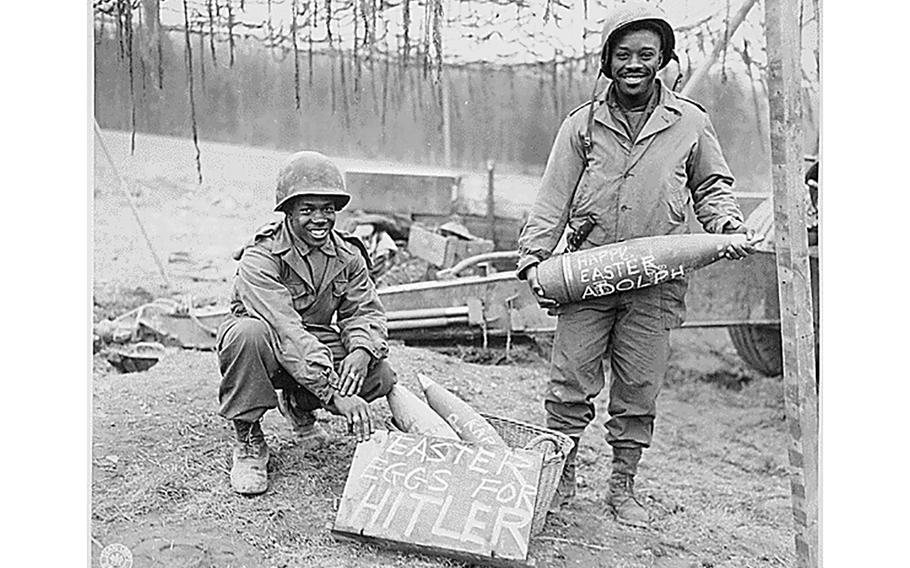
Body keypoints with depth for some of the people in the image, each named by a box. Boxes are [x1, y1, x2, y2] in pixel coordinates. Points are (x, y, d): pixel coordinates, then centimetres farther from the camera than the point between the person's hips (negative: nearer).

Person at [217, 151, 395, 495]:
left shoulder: (347, 255, -4)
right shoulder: (260, 258, -25)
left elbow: (365, 310, -6)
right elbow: (286, 331, -37)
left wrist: (361, 351, -32)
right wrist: (335, 394, -45)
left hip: (316, 343, 5)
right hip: (266, 349, -5)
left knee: (379, 375, -20)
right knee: (249, 333, -40)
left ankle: (298, 405, 12)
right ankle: (248, 439, -15)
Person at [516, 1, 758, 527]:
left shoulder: (690, 122, 6)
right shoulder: (583, 123, 6)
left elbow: (712, 186, 16)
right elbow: (553, 198, 6)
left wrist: (728, 224, -3)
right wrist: (533, 258, -2)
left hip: (655, 282, 0)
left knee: (639, 390, 6)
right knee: (571, 382, 0)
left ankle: (624, 487, 22)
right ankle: (560, 478, 18)